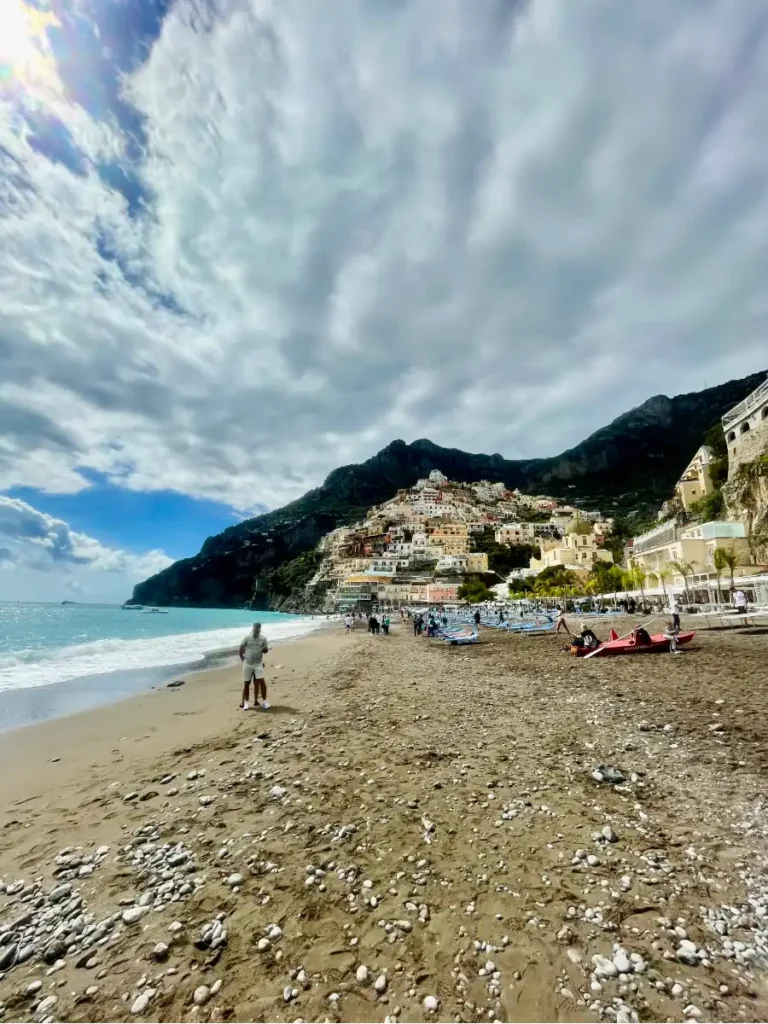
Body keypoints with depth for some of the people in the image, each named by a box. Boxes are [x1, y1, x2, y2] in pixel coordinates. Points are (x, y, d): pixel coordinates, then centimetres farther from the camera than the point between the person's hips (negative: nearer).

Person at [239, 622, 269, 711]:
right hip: (247, 664, 0)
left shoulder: (263, 638, -3)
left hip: (258, 664, 0)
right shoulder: (247, 637, -5)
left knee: (261, 682, -9)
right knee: (246, 683, 8)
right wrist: (242, 659, 2)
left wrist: (264, 649, -21)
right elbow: (241, 648, 5)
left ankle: (264, 701, 2)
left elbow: (266, 650, 2)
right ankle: (245, 702, 22)